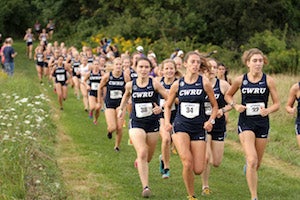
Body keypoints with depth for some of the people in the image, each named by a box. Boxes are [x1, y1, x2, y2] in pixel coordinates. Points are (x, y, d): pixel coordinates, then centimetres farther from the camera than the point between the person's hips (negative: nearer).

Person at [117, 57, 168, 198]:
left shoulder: (154, 84, -8)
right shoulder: (130, 85, -1)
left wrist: (161, 108, -23)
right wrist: (121, 109, 18)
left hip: (153, 123, 1)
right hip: (136, 123, -1)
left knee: (148, 157, 14)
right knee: (142, 153, -20)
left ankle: (139, 162, 52)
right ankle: (146, 187, -20)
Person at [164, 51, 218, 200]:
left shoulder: (204, 83, -1)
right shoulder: (177, 84, 3)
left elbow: (215, 106, 7)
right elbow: (168, 105, 16)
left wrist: (210, 120, -9)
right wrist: (167, 122, 1)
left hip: (199, 128, 0)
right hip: (180, 126, 0)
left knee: (198, 170, -4)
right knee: (187, 163, -21)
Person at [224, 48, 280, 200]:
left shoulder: (268, 80, -3)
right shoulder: (240, 80, -2)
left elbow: (277, 103, 1)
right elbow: (228, 95, 14)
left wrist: (267, 111, -20)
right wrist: (235, 106, -6)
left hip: (262, 123, 2)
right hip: (245, 123, -2)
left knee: (257, 164, 13)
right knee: (252, 160, -19)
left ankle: (247, 165, 52)